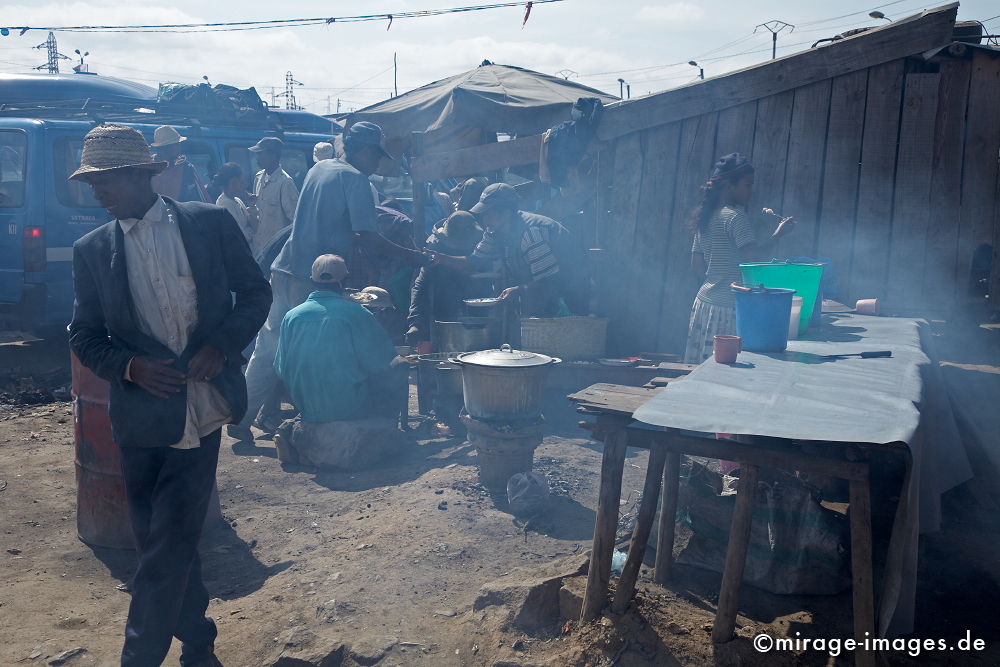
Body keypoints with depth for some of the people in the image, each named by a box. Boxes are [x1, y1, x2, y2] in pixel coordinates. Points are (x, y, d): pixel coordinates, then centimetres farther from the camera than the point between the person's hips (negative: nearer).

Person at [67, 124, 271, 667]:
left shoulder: (211, 223, -1)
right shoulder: (91, 250, 4)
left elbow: (256, 292, 4)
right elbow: (84, 336, 7)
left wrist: (222, 346, -11)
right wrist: (130, 366, -12)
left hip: (202, 406, -2)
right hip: (142, 415, 2)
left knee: (170, 543, 1)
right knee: (167, 542, 13)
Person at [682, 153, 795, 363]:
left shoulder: (705, 217, 15)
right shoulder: (736, 216, -10)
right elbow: (753, 255, -19)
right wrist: (777, 234, -8)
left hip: (703, 301, 9)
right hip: (727, 306, -9)